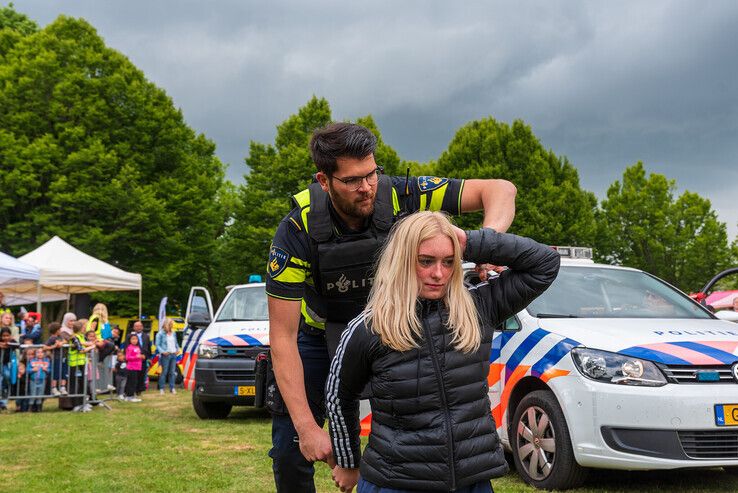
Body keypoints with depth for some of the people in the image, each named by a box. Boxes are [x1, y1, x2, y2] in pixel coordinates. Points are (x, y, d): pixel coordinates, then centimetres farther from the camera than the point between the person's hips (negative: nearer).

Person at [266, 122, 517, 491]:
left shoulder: (400, 196, -29)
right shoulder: (297, 232, -31)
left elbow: (500, 190, -25)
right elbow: (282, 336, -28)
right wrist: (307, 427, -33)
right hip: (319, 332, -1)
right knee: (291, 452, -1)